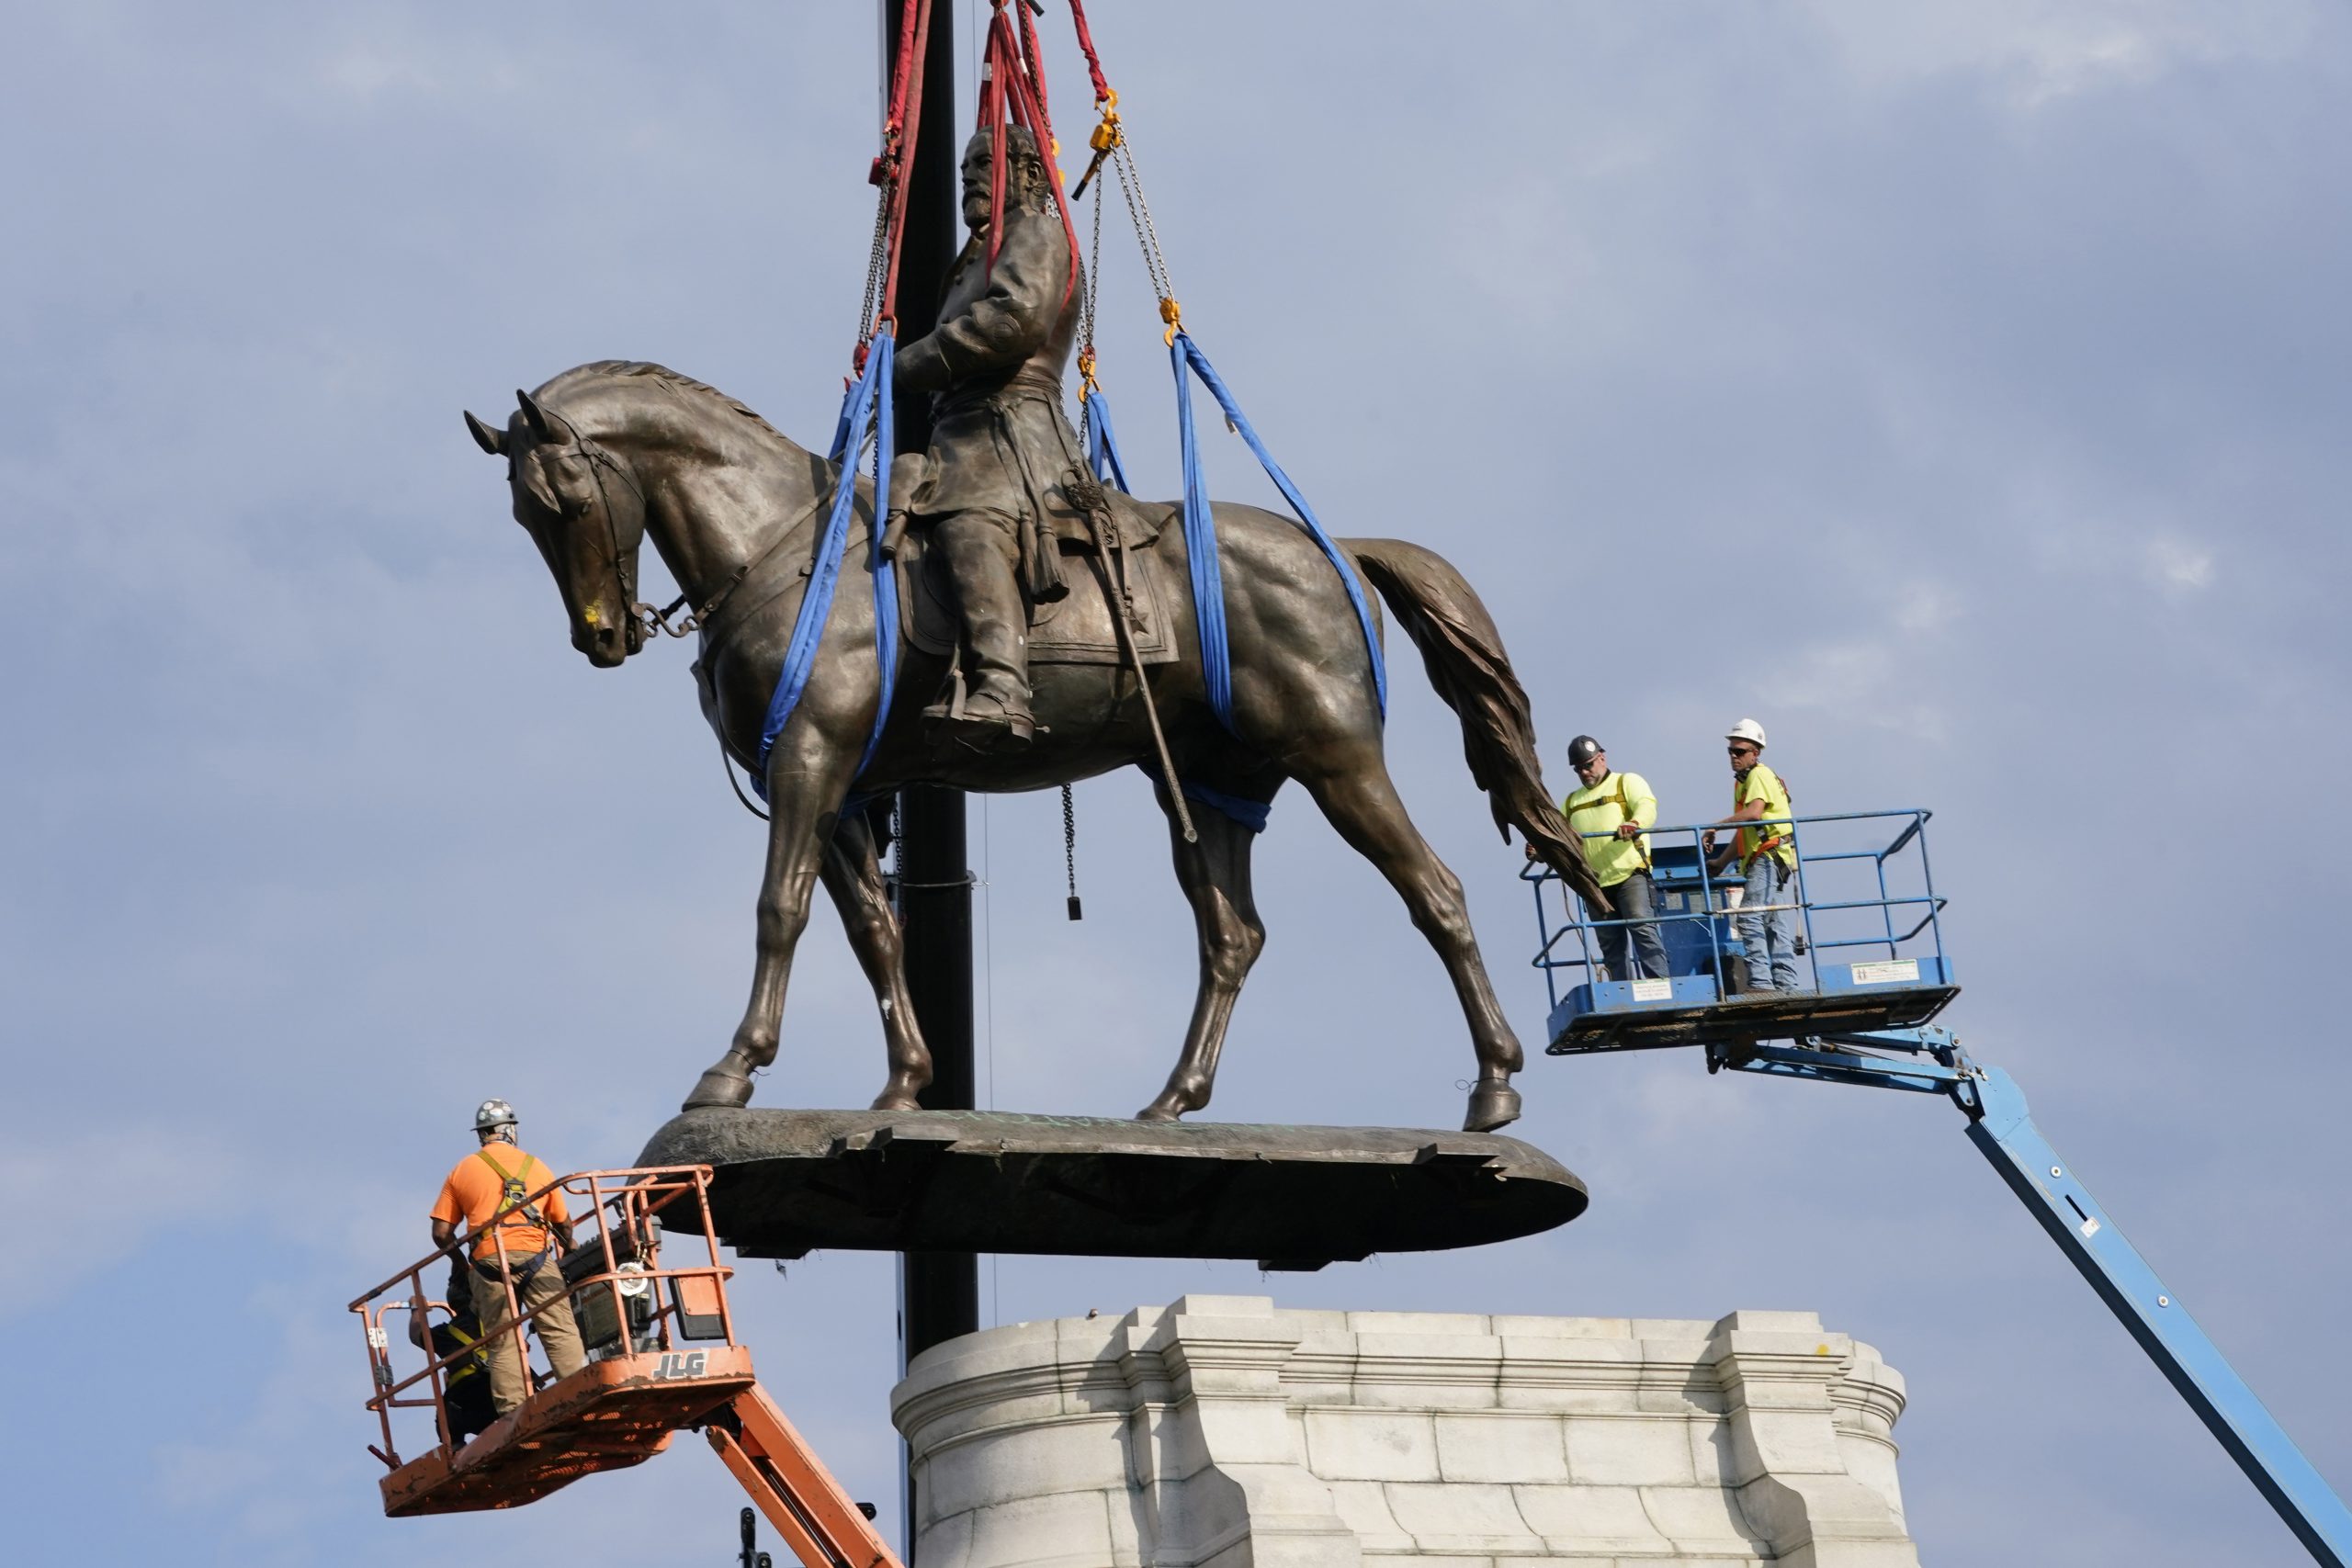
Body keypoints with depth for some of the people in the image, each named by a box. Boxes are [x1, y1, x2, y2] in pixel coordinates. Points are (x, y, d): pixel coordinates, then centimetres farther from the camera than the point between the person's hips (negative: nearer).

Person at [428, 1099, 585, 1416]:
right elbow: (564, 1224, 22)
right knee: (561, 1333, -7)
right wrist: (570, 1254, 41)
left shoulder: (461, 1171, 17)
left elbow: (441, 1233, 12)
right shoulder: (536, 1167, 18)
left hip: (488, 1259, 1)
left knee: (502, 1344, 1)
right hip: (535, 1253, -1)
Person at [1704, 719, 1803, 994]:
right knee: (1777, 928, 6)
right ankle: (1786, 985, 4)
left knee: (1750, 917, -19)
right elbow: (1744, 832, 30)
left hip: (1771, 856, -10)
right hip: (1766, 861, 10)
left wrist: (1716, 826, -18)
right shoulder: (1743, 781, 26)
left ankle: (1760, 982, -25)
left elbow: (1754, 812, -22)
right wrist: (1721, 862, 27)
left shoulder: (1759, 775, -4)